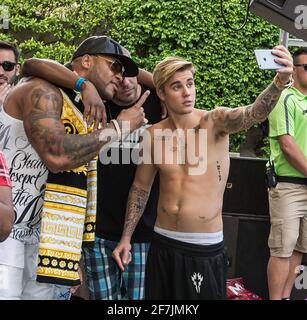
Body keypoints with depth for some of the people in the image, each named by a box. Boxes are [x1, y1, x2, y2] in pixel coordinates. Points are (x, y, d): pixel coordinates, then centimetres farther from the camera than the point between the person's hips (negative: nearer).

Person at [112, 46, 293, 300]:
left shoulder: (215, 122, -9)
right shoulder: (154, 135, 1)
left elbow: (254, 113, -29)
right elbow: (141, 187, 13)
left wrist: (280, 81, -48)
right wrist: (126, 237, 11)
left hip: (206, 249, -3)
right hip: (163, 245, 3)